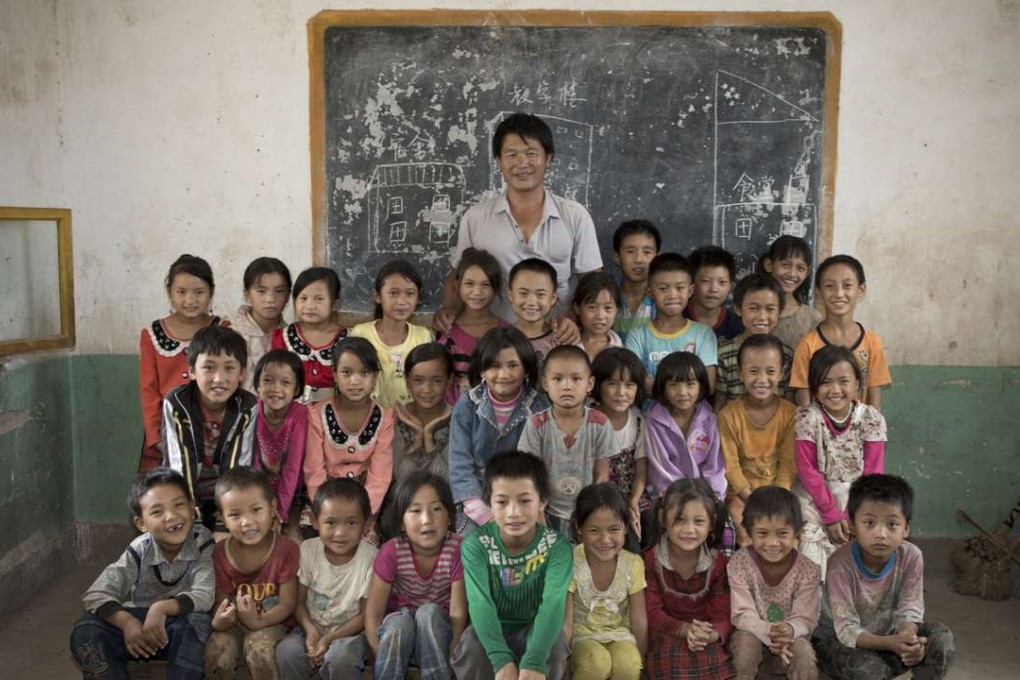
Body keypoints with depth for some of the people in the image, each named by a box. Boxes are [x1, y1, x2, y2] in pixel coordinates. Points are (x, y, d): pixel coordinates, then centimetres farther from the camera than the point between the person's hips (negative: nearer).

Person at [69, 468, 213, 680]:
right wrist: (127, 622, -35)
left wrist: (163, 608, -42)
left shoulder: (204, 543, -18)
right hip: (139, 620, 3)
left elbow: (205, 596, -26)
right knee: (85, 632, -21)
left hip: (182, 623, -3)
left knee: (197, 622, -38)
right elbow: (95, 595, -17)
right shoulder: (139, 551, -11)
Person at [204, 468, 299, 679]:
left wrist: (259, 621, -32)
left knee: (259, 646, -31)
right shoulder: (220, 553, -6)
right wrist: (218, 621, -26)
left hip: (271, 622, -3)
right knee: (215, 650, -25)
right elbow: (221, 601, -2)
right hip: (234, 622, 3)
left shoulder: (286, 550, -16)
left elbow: (287, 604, -14)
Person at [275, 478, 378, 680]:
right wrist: (310, 630, -18)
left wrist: (330, 639, -18)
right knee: (286, 651, -26)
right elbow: (299, 600, 0)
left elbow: (366, 615, -9)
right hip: (311, 628, 3)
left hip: (349, 632, -3)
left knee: (341, 657, -33)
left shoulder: (371, 558, -16)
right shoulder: (307, 550, -7)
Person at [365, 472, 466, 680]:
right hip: (400, 627, 0)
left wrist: (450, 659, -26)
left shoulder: (456, 549, -21)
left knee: (428, 612, -32)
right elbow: (373, 614, -15)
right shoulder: (391, 552, -19)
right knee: (400, 621, -33)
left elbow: (458, 612, -19)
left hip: (437, 627, 0)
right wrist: (383, 661, -23)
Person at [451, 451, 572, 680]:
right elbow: (480, 603, -25)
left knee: (553, 643, -31)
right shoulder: (476, 544, -14)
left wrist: (533, 661, -43)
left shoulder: (557, 546, -14)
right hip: (489, 631, 0)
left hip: (533, 630, 0)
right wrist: (502, 659, -40)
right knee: (472, 644, -32)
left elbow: (553, 603, -28)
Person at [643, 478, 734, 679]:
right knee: (673, 656, -30)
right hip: (667, 635, -1)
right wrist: (685, 629, -26)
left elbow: (723, 615, -5)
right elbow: (653, 612, -8)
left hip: (708, 640, 1)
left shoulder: (718, 562, -3)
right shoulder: (650, 560, -7)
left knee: (710, 656, -28)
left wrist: (712, 635, -29)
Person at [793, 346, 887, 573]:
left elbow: (873, 473, -6)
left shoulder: (872, 419, -6)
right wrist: (831, 514, -12)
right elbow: (808, 471, -10)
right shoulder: (807, 419, -11)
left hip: (858, 495, 2)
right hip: (817, 495, -2)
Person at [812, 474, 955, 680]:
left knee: (942, 638, -15)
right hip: (836, 640, -5)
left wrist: (907, 639, -38)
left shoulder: (911, 557, -17)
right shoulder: (841, 564, -29)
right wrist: (890, 643, -45)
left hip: (884, 634, 5)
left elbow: (909, 611, -14)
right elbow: (847, 630, -28)